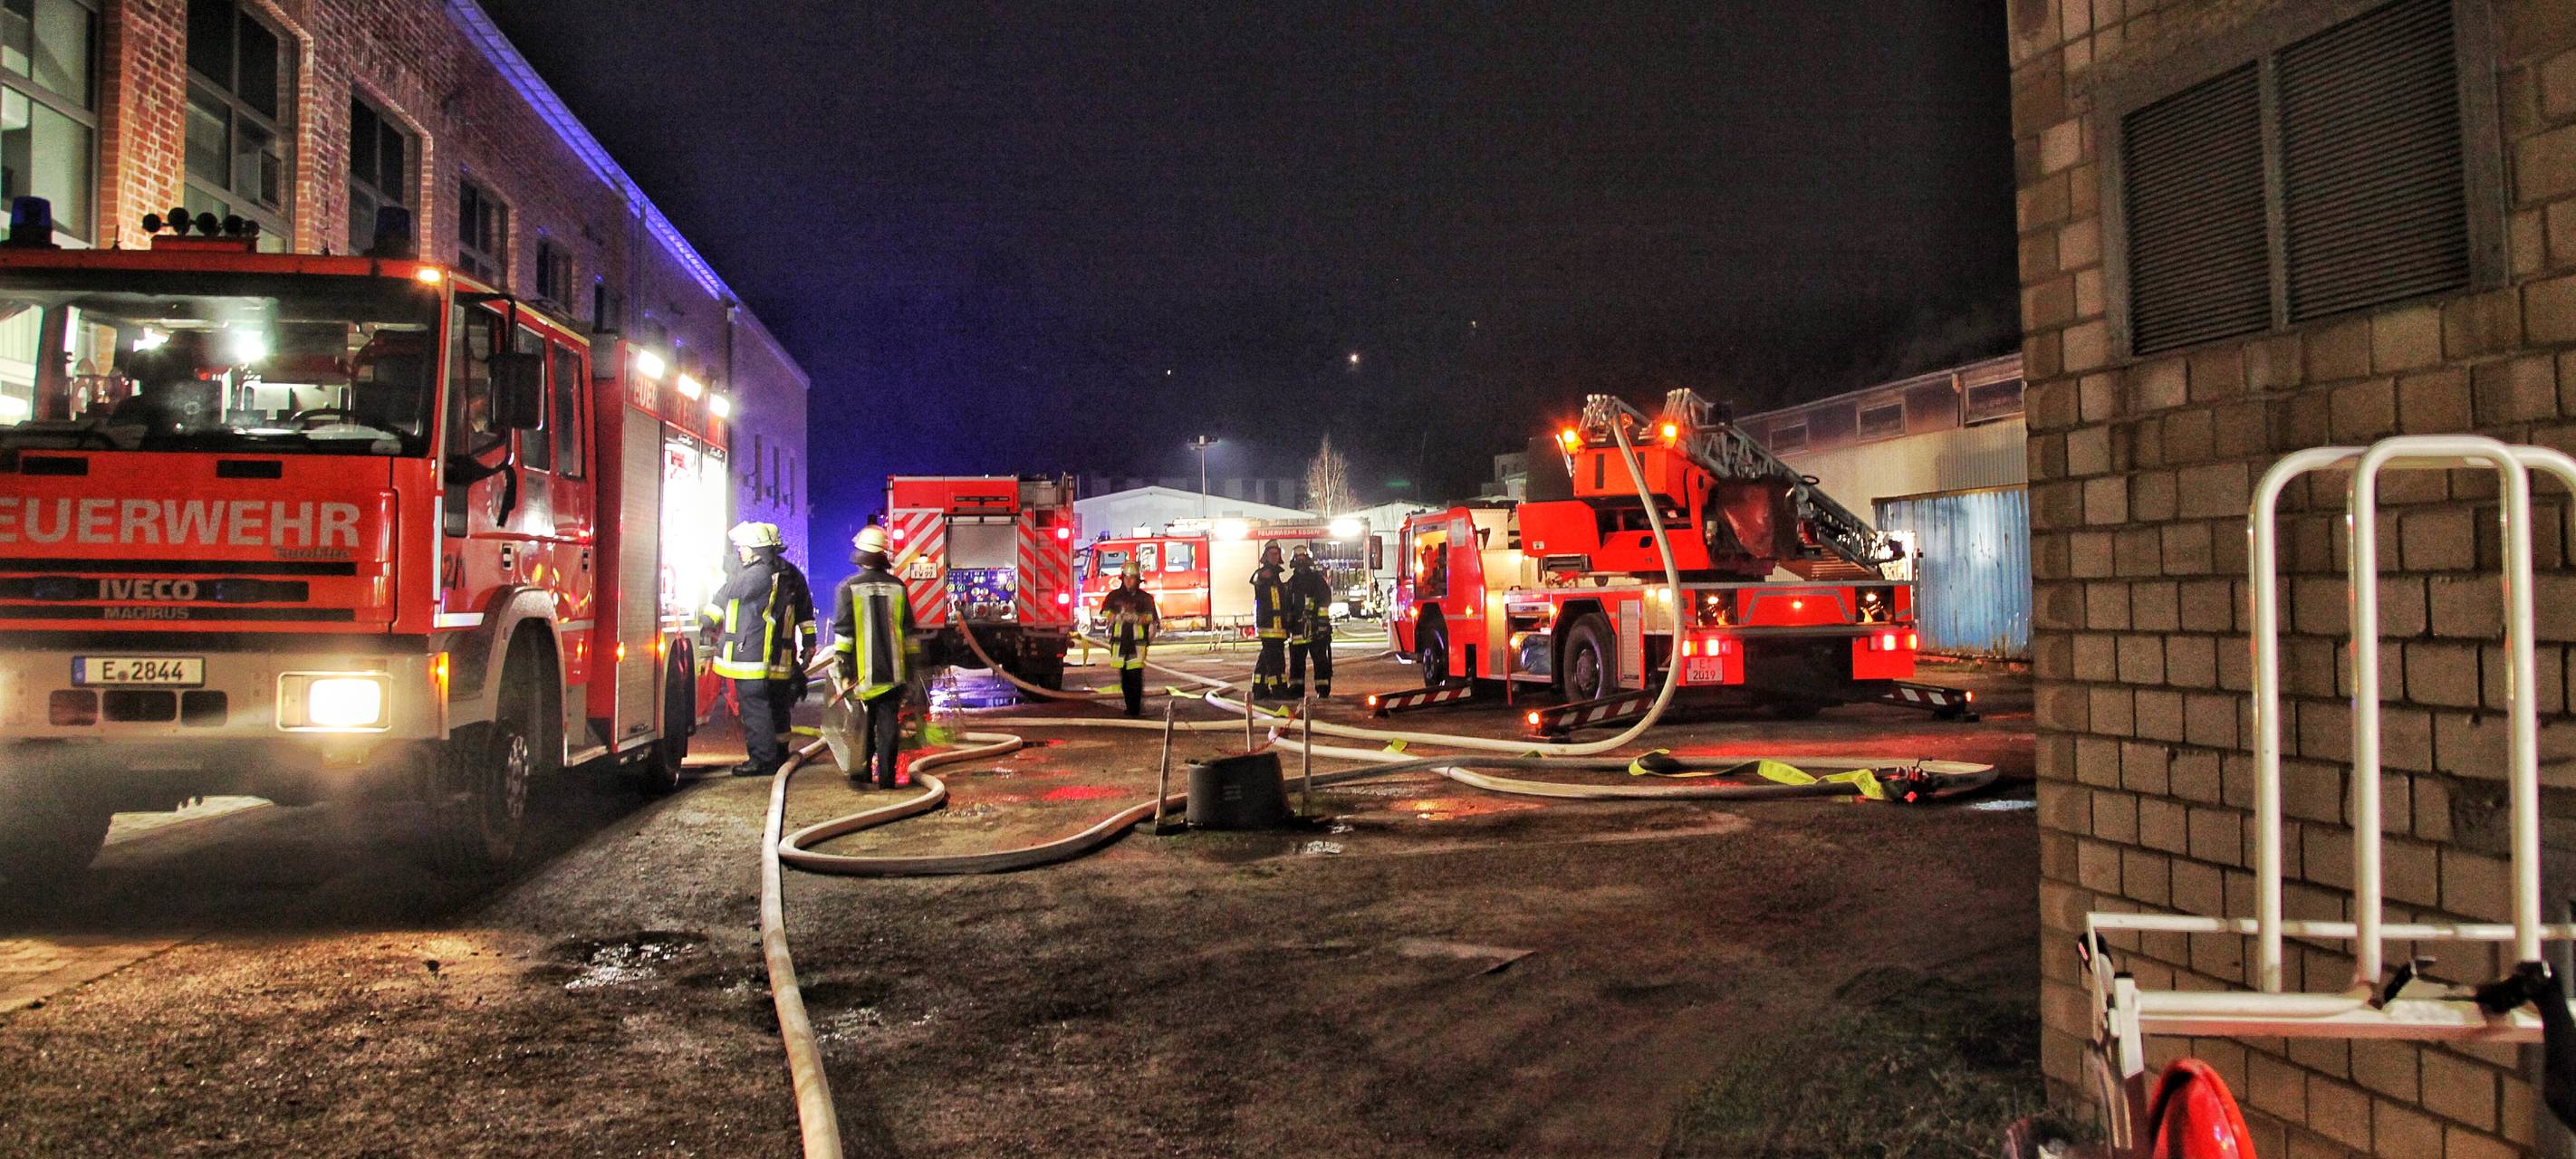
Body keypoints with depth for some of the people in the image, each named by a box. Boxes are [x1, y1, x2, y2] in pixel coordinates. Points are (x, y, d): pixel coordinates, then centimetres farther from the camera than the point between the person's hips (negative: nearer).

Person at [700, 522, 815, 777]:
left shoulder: (753, 576, -15)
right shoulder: (792, 575, 11)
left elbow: (721, 600, -2)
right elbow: (805, 612, 18)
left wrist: (705, 621, 14)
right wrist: (809, 642, 26)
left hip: (752, 657, -8)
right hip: (782, 658, 8)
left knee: (754, 708, -3)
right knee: (777, 708, 17)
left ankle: (762, 759, -3)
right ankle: (779, 756, 26)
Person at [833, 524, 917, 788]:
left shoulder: (848, 588, -5)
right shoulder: (897, 587, 5)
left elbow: (843, 631, -8)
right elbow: (909, 630, 9)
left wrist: (842, 665, -4)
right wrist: (910, 666, 15)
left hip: (864, 670, -1)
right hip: (894, 672, 1)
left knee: (865, 723, 12)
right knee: (888, 724, 4)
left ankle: (862, 768, 3)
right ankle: (886, 776, 3)